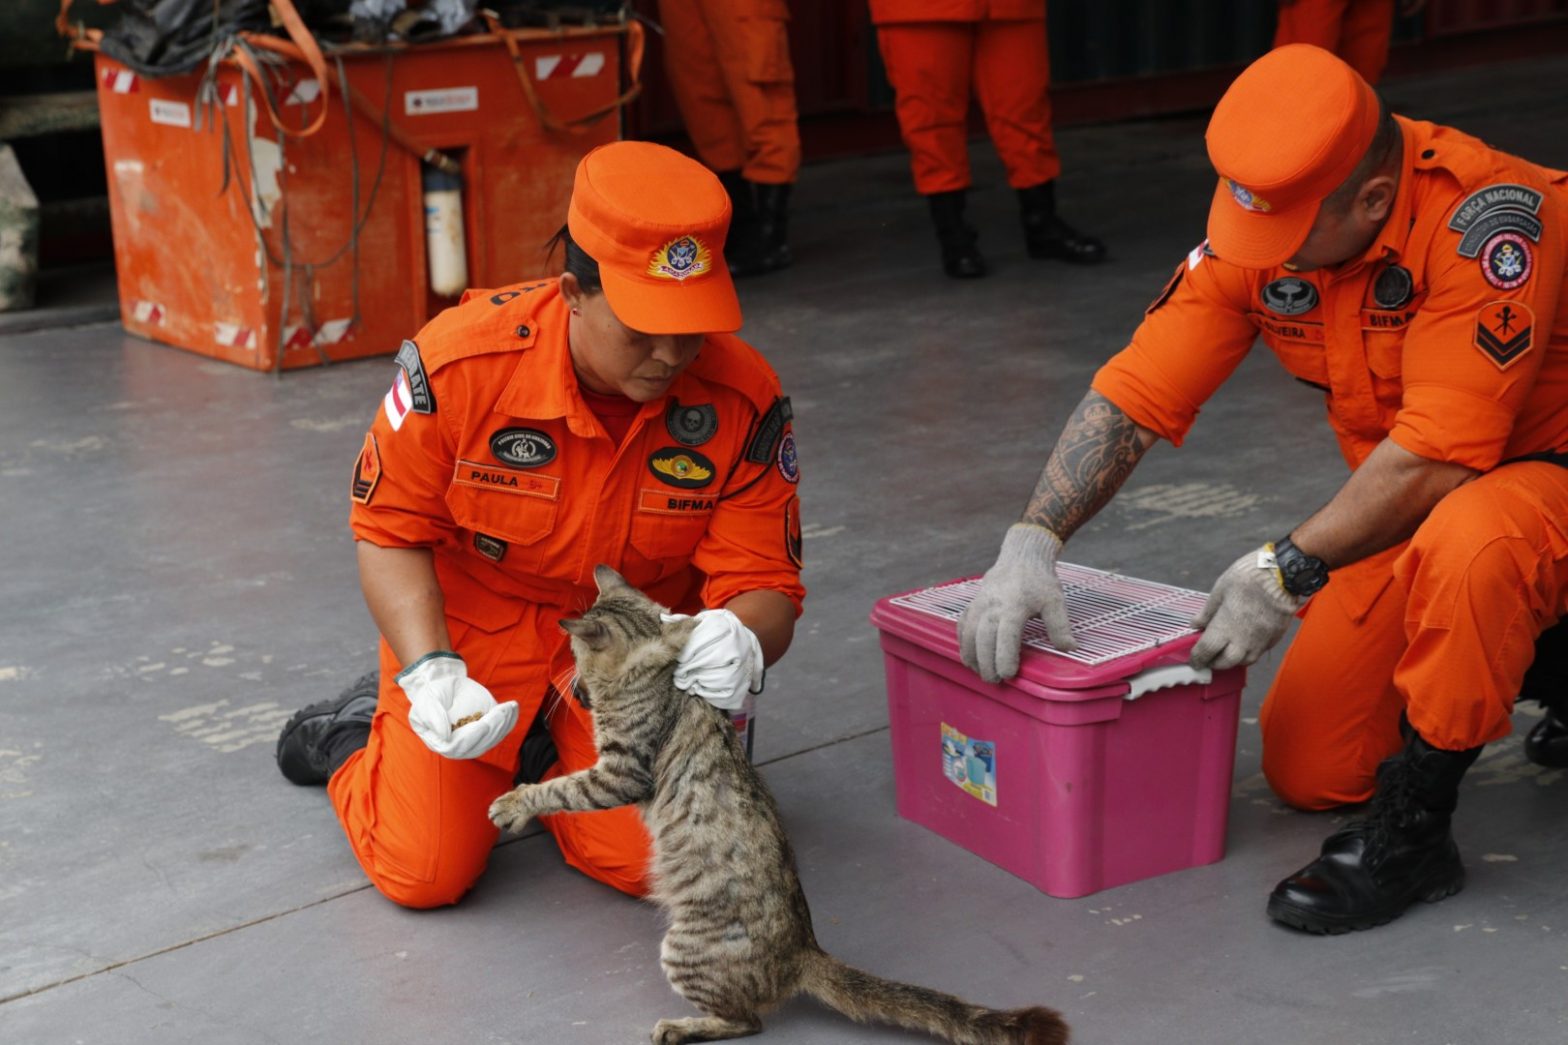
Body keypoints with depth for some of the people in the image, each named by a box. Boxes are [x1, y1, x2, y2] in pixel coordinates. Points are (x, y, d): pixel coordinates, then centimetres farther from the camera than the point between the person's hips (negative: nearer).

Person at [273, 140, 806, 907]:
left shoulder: (743, 400, -22)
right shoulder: (461, 360, -26)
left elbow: (766, 585, -16)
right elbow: (391, 533, -12)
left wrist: (743, 641, -41)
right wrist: (428, 673, -26)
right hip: (474, 628, -1)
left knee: (648, 864, -11)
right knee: (424, 872, -6)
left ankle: (551, 760, 22)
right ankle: (358, 740, 28)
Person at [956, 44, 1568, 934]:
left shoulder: (1484, 217, -31)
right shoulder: (1257, 229, -11)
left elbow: (1441, 452, -33)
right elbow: (1135, 393, -9)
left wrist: (1285, 573, -29)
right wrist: (1031, 544, -20)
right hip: (1413, 501, 7)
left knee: (1469, 544, -42)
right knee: (1306, 771, 5)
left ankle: (1412, 834, -22)